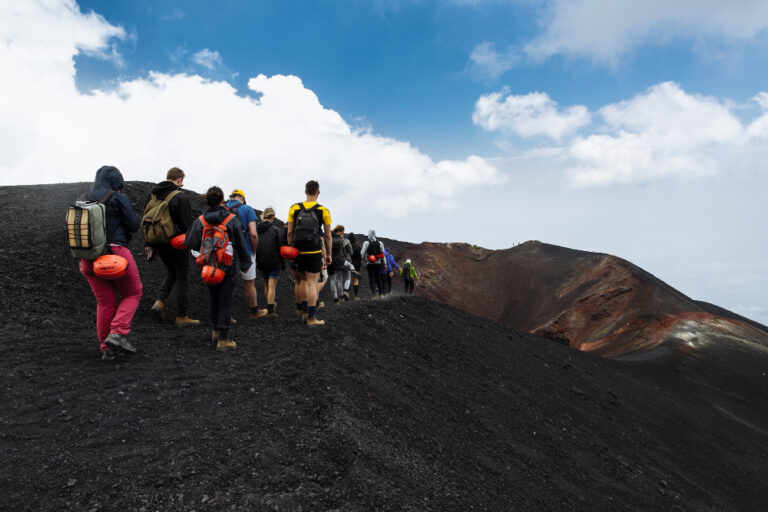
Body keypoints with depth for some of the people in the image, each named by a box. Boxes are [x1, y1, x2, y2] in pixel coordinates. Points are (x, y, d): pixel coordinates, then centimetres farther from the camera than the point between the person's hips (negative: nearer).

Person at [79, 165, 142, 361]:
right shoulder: (118, 198, -5)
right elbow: (134, 225, -5)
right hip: (115, 252, -5)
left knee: (105, 301, 13)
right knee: (132, 294, 11)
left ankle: (106, 348, 16)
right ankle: (118, 333, -8)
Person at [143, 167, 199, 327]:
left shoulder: (152, 195, 8)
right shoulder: (181, 198, -15)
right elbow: (186, 225, -17)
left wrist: (149, 245, 17)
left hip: (160, 244, 6)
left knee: (171, 273, 23)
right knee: (182, 278, 4)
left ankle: (159, 301, 2)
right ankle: (181, 317, 8)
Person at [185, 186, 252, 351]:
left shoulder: (200, 220, -2)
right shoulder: (232, 219, -7)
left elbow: (190, 242, -1)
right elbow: (241, 244, -2)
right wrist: (245, 263, 9)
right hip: (229, 266, -3)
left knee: (214, 299, 20)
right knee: (226, 301, 0)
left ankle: (216, 331, 34)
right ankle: (223, 339, -2)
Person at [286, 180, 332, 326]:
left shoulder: (294, 208, 2)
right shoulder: (323, 210, -4)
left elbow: (290, 233, 3)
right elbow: (327, 235, 0)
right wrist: (328, 255, 9)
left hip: (298, 252, 3)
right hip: (314, 253, -3)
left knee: (301, 281, 17)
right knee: (312, 283, 0)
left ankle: (304, 312, 27)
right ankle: (311, 317, 1)